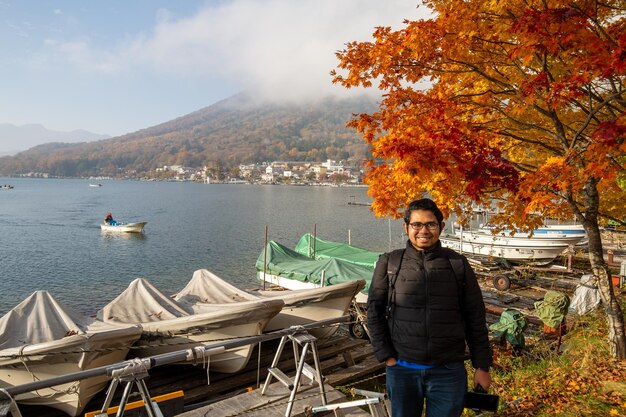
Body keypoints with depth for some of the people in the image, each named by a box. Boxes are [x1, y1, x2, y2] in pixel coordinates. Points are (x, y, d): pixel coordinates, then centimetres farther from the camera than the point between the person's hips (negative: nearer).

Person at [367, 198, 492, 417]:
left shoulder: (458, 264, -1)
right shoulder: (389, 263, -2)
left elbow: (475, 318, 3)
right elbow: (374, 312, 1)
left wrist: (482, 366, 3)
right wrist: (386, 356, -4)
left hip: (449, 371, 0)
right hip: (402, 368, 1)